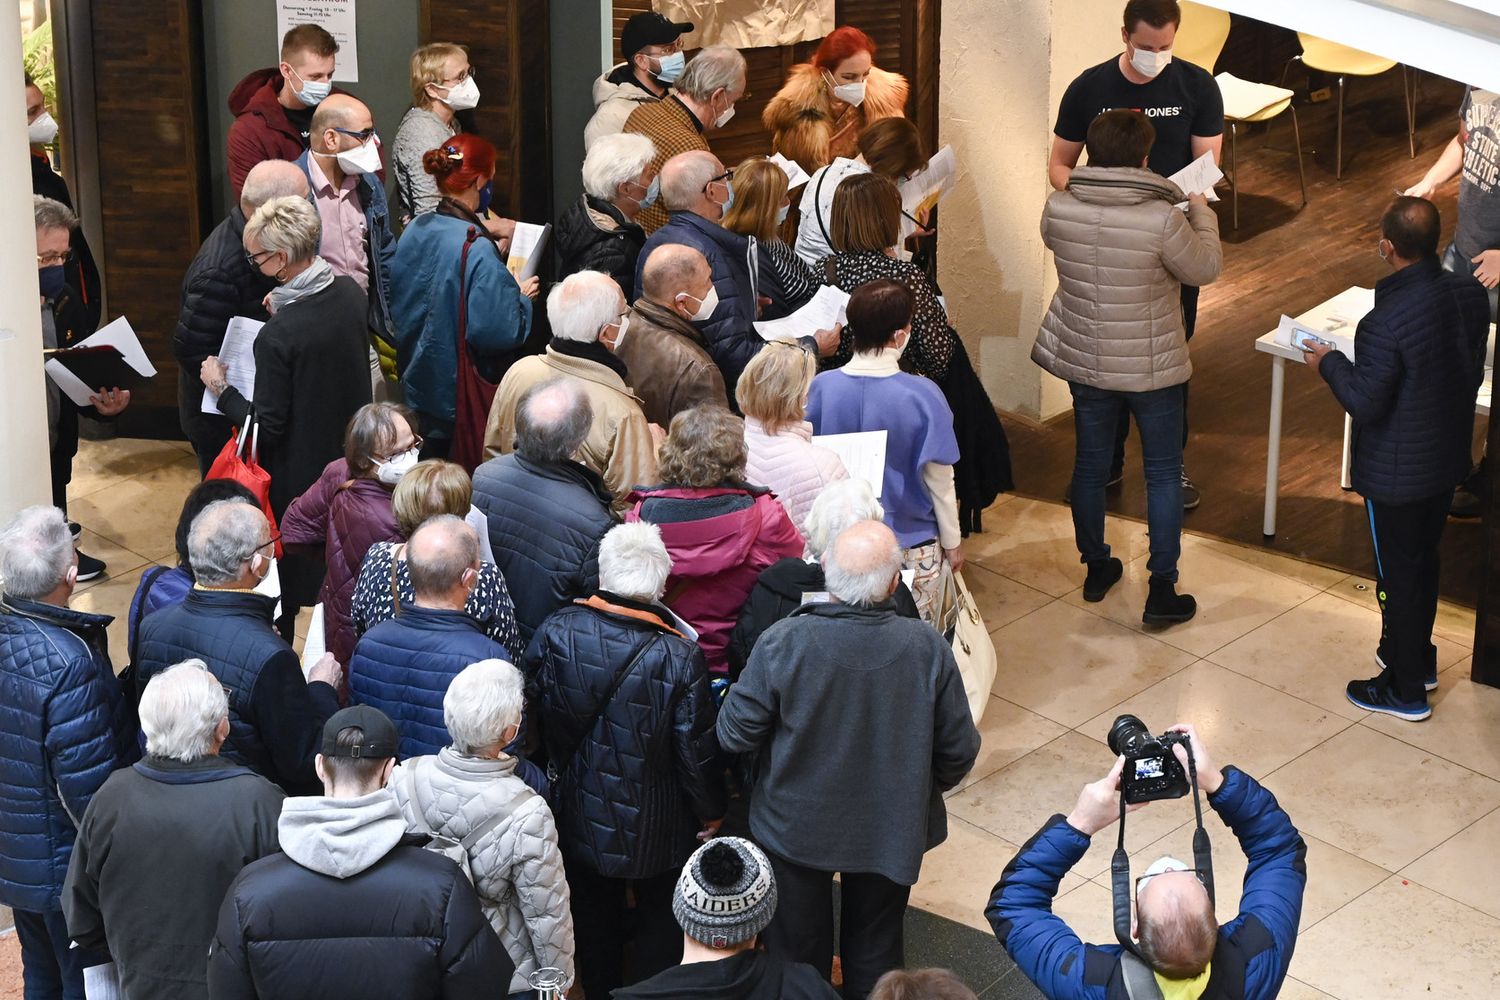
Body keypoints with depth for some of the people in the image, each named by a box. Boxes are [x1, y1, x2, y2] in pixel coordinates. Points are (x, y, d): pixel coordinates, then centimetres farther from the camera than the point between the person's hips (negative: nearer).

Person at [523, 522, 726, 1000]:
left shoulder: (555, 632, -18)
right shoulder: (679, 657, -26)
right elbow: (697, 750, -17)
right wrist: (711, 812, 0)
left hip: (580, 814, 3)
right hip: (655, 826, -3)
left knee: (595, 920, 24)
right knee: (660, 923, 19)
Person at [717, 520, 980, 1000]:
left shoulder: (782, 642, -28)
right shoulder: (928, 648, -24)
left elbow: (735, 735, -17)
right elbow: (959, 750, -12)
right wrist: (924, 788, 10)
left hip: (795, 828, -1)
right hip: (891, 831, 1)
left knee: (797, 949, 23)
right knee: (875, 951, 25)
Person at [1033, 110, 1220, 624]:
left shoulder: (1058, 209, -14)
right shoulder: (1161, 220, -26)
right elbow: (1205, 269, -10)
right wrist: (1202, 214, 8)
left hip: (1085, 363, 4)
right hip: (1152, 368, -4)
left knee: (1090, 466, 21)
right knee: (1164, 474, 11)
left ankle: (1096, 567, 37)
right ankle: (1162, 591, 15)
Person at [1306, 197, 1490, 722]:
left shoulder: (1385, 323, -32)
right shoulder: (1470, 294, -9)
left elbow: (1366, 404, -24)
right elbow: (1472, 368, 5)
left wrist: (1330, 362, -9)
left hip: (1396, 475, -7)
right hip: (1449, 457, 7)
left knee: (1399, 575, 10)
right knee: (1424, 561, 26)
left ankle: (1405, 689, 24)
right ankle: (1418, 658, 44)